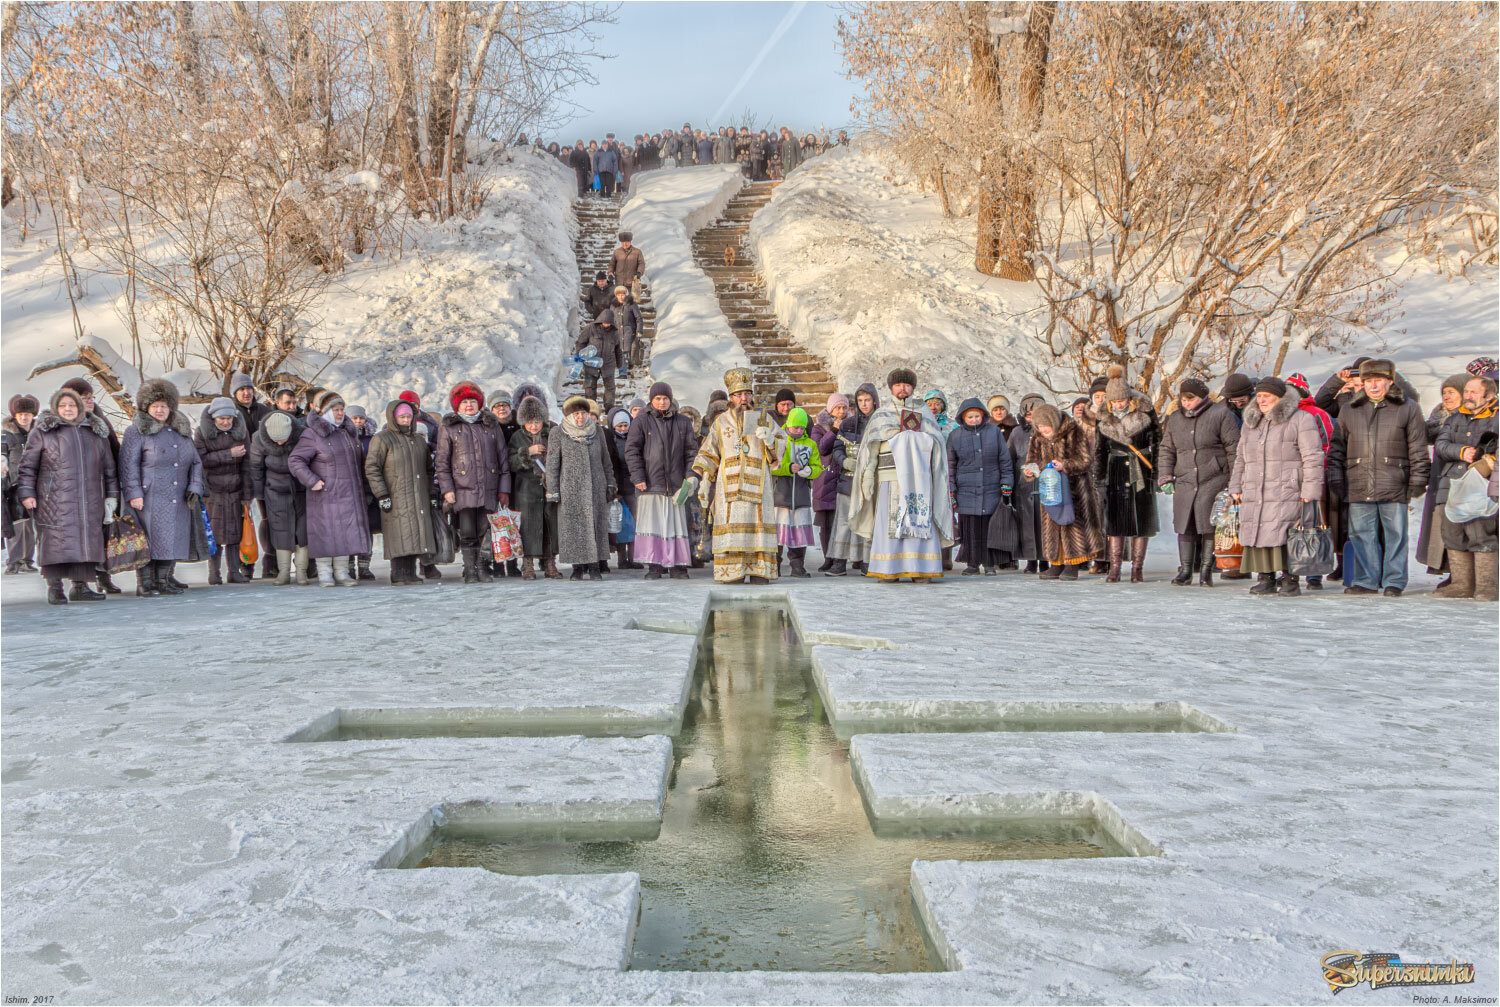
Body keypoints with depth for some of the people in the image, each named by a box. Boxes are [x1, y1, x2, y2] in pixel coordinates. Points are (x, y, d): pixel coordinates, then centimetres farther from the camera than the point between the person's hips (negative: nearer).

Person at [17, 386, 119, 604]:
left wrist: (111, 496, 16)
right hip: (55, 500, -4)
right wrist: (26, 493, -4)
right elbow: (28, 464, 5)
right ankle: (54, 588, -1)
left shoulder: (97, 432, 17)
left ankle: (80, 586, 9)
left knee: (86, 541, 2)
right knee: (56, 541, -7)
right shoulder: (42, 431, 6)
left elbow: (108, 467, 20)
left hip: (89, 500, 4)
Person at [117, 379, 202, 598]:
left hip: (178, 499, 6)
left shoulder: (182, 430, 16)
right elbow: (128, 464, -7)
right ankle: (145, 584, -1)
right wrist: (134, 494, -15)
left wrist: (195, 489, 3)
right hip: (149, 498, -5)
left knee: (174, 538, 6)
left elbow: (196, 462, 17)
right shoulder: (137, 431, -1)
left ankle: (164, 580, 16)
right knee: (148, 539, -6)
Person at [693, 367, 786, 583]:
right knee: (731, 526, -6)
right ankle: (732, 573, -4)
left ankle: (759, 573, -3)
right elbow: (708, 455, 15)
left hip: (757, 483, 0)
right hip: (729, 483, 0)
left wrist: (769, 439, -13)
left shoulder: (763, 418, 13)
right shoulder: (721, 422, 14)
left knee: (758, 524, -6)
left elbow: (781, 443, 9)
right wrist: (704, 482, 7)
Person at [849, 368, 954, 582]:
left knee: (921, 521, -5)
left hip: (919, 479, 1)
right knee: (890, 522, -6)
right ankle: (889, 570, -3)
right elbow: (870, 448, 7)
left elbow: (937, 449, 13)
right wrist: (868, 475, -5)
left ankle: (920, 569, -2)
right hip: (890, 478, -1)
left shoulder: (926, 416, 16)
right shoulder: (881, 416, 14)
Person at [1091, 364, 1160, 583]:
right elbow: (1099, 448, 11)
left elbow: (1157, 437, 3)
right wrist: (1099, 475, 6)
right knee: (1114, 516, -2)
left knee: (1141, 516, 0)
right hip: (1116, 468, 2)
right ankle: (1114, 567, 3)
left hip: (1141, 468, -1)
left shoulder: (1143, 409, -4)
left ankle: (1137, 567, 9)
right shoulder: (1103, 415, 3)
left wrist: (1156, 467, -1)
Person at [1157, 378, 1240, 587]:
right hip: (1184, 481, 4)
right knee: (1185, 525, 2)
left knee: (1210, 526, -5)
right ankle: (1185, 570, 10)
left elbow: (1234, 448, -1)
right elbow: (1166, 450, 18)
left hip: (1213, 480, -4)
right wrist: (1165, 478, 8)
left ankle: (1206, 570, 4)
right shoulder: (1175, 419, 14)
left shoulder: (1220, 414, 0)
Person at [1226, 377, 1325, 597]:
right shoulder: (1250, 423, 18)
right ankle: (1266, 579, 9)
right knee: (1256, 535, 1)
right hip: (1254, 494, 6)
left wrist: (1310, 493, -12)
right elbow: (1240, 459, 25)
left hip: (1286, 493, -6)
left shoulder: (1301, 420, -1)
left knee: (1284, 536, -12)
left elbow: (1312, 458, -6)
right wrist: (1235, 487, 18)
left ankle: (1290, 581, -3)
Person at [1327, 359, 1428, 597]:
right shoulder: (1348, 410, 11)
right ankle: (1367, 580, 14)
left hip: (1394, 487, -2)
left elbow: (1418, 449, 5)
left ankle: (1394, 582, 12)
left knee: (1395, 534, 3)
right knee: (1362, 534, 5)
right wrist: (1336, 481, 9)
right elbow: (1337, 448, 15)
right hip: (1359, 487, 2)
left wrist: (1417, 482, 0)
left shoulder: (1407, 409, 4)